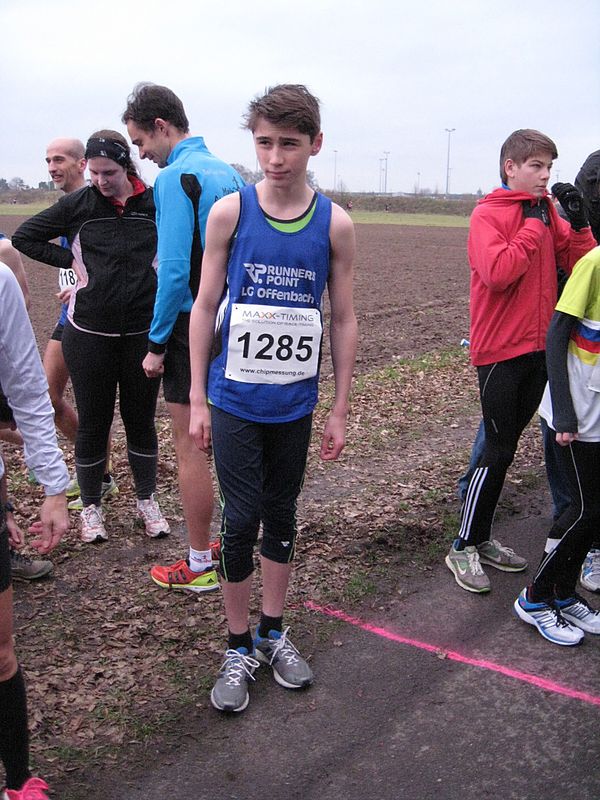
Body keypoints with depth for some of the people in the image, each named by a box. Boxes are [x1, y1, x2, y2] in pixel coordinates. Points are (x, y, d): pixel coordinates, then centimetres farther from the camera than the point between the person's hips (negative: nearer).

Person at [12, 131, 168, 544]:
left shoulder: (155, 203, -2)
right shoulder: (78, 204, -1)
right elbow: (25, 237, 7)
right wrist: (71, 260, -2)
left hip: (143, 331, 1)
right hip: (89, 333, 0)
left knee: (142, 418, 11)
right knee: (93, 421, 8)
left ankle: (147, 500, 28)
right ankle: (91, 506, 25)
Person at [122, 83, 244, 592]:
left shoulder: (176, 177, -14)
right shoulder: (227, 173, 12)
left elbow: (175, 270, -20)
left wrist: (156, 344, -13)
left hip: (193, 326, -8)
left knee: (191, 446, 1)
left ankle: (200, 566, 11)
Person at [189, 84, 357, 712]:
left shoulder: (335, 224, -2)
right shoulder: (229, 212, -5)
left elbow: (343, 320, 3)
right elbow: (204, 307, -1)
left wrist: (340, 411, 3)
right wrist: (198, 399, -2)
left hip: (295, 402, 2)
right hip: (235, 399, -1)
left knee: (281, 516, 14)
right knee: (241, 520, 1)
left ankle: (273, 632, 32)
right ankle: (240, 648, 20)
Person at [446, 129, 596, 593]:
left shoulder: (548, 213, 11)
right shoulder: (488, 214, -8)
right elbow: (497, 272, -25)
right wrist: (533, 224, -16)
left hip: (540, 347, 7)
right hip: (501, 350, -7)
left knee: (505, 445, 13)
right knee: (500, 450, -4)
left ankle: (482, 538, 25)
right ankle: (463, 547, 9)